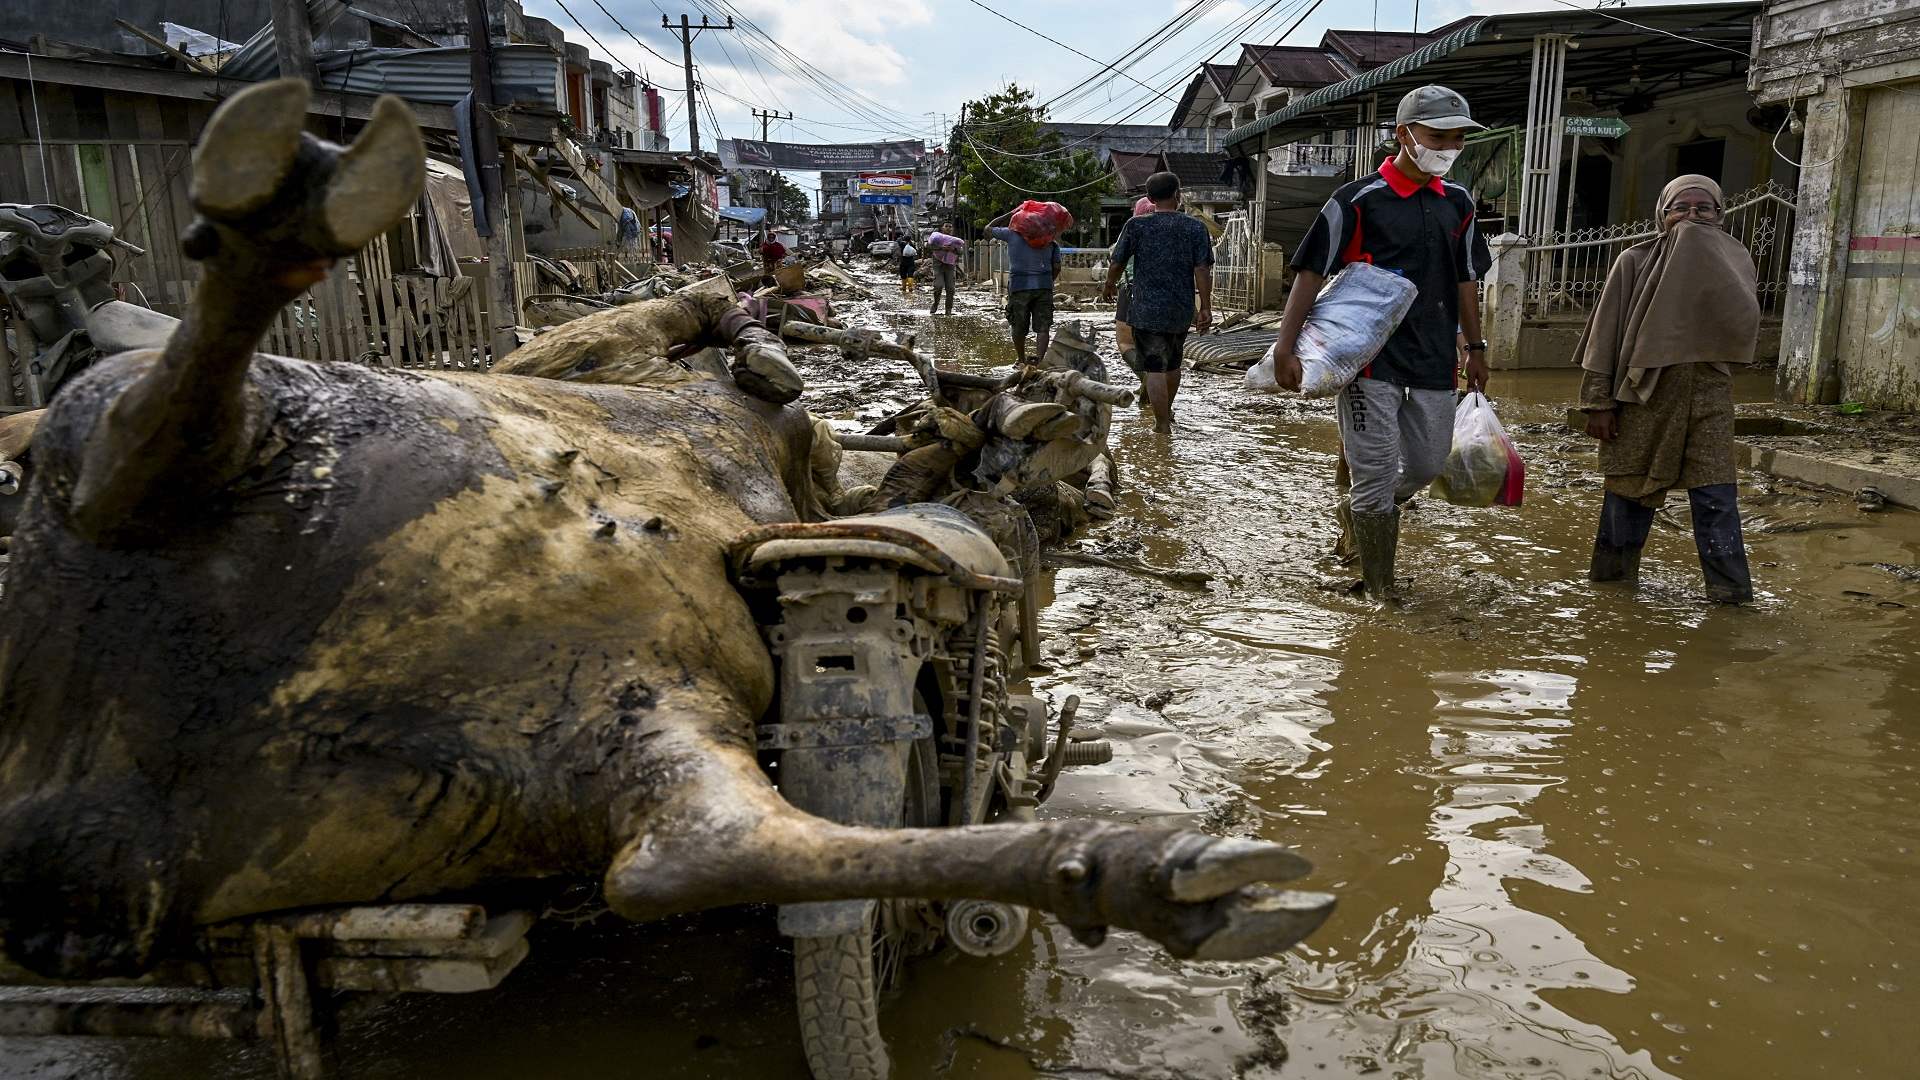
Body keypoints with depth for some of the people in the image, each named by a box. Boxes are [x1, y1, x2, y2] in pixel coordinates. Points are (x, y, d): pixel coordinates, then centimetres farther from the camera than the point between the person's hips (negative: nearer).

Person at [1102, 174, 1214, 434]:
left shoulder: (1137, 226, -6)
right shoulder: (1195, 227, -3)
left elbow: (1117, 264, 1)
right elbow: (1203, 270, -7)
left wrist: (1109, 286, 21)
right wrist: (1206, 308, -2)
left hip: (1146, 310, -3)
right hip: (1182, 311, 3)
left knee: (1154, 368, 0)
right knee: (1173, 364, 22)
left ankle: (1162, 425, -1)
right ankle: (1167, 412, 42)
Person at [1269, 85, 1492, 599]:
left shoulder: (1458, 203, 11)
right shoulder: (1359, 200, -7)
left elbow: (1465, 280, 20)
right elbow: (1310, 273, -8)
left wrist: (1476, 348, 22)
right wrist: (1285, 348, -15)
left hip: (1433, 359, 6)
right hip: (1371, 359, -6)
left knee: (1429, 464, 12)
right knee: (1375, 473, -3)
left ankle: (1358, 509, 41)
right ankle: (1380, 594, 9)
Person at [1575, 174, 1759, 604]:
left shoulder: (1732, 261, 8)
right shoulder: (1635, 262, 3)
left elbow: (1742, 321, -9)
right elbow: (1605, 333, 1)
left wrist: (1708, 259, -13)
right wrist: (1598, 400, -5)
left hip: (1706, 394, 1)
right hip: (1642, 391, 0)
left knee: (1714, 492, -5)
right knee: (1630, 483, 9)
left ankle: (1729, 584, 0)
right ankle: (1615, 569, 23)